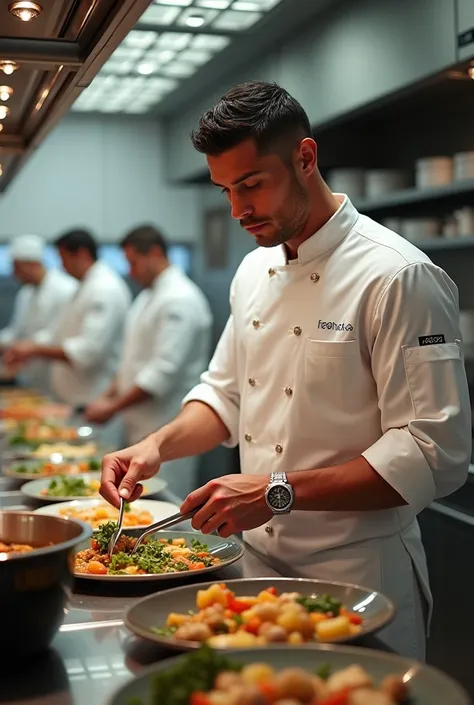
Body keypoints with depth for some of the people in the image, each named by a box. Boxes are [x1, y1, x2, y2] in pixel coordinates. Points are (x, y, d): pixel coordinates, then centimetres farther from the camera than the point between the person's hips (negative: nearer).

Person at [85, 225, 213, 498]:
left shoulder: (180, 300, -16)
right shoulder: (148, 296, 17)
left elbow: (163, 372, -22)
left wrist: (113, 407, -17)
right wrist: (109, 395, 10)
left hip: (166, 427, -10)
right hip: (142, 425, 10)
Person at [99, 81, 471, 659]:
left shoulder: (397, 276, -20)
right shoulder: (255, 271, 5)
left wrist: (280, 492, -26)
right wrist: (158, 446, -4)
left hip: (357, 571, -7)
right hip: (260, 557, 7)